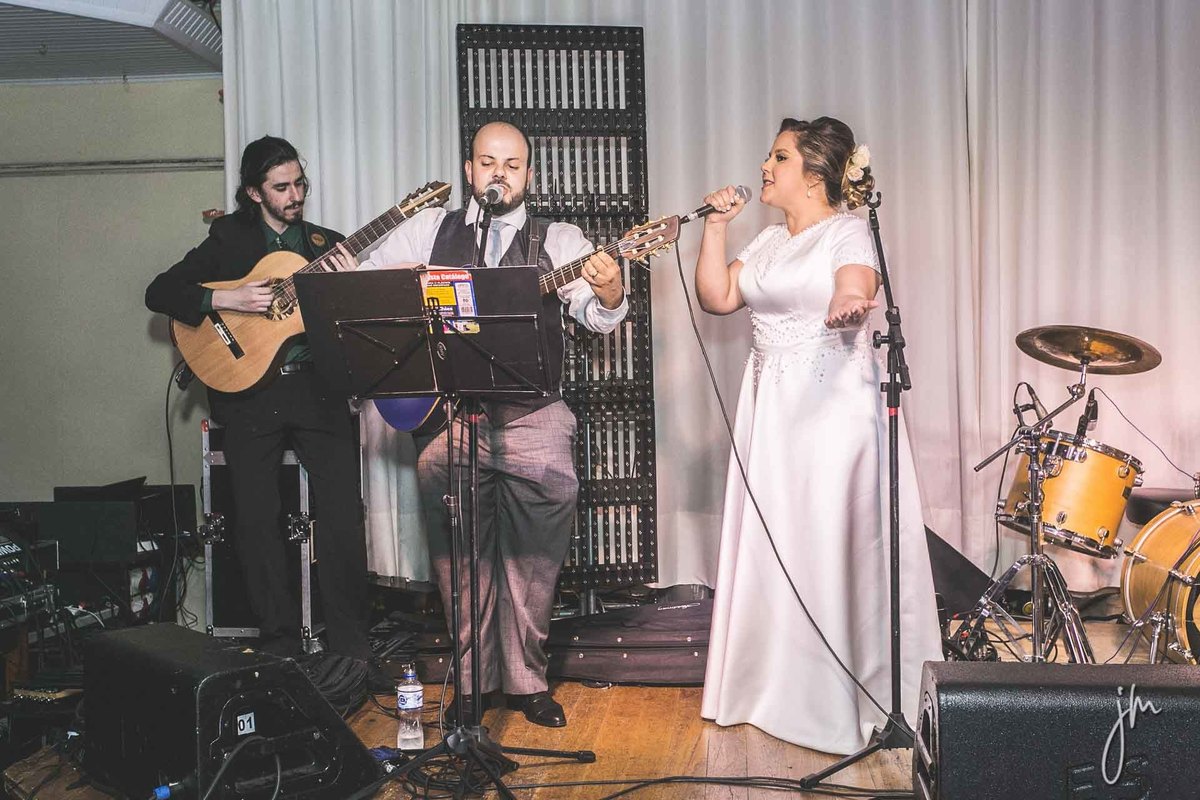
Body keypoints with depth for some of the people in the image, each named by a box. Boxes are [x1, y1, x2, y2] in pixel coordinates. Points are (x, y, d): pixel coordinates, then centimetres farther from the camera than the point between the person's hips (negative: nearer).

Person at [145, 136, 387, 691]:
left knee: (343, 515, -8)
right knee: (256, 522, -2)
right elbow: (159, 293, 4)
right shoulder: (229, 240, 10)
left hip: (317, 389, 1)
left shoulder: (326, 244, 15)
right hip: (248, 394, -1)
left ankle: (348, 646, 2)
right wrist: (223, 300, -10)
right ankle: (280, 646, 13)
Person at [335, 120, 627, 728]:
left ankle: (526, 678, 0)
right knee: (457, 549, -6)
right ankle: (474, 678, 11)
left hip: (530, 412, 0)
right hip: (447, 407, 1)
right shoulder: (431, 229, 15)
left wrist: (608, 292, -28)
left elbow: (597, 315, -5)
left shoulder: (557, 240, 9)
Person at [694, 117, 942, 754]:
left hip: (833, 403, -7)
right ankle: (777, 684, 22)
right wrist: (715, 227, 5)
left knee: (833, 543, -5)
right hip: (771, 406, 7)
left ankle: (843, 698, 7)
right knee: (772, 545, 10)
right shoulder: (769, 242, 16)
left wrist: (846, 309, -46)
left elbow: (851, 297, -24)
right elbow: (717, 298, 10)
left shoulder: (848, 232, -6)